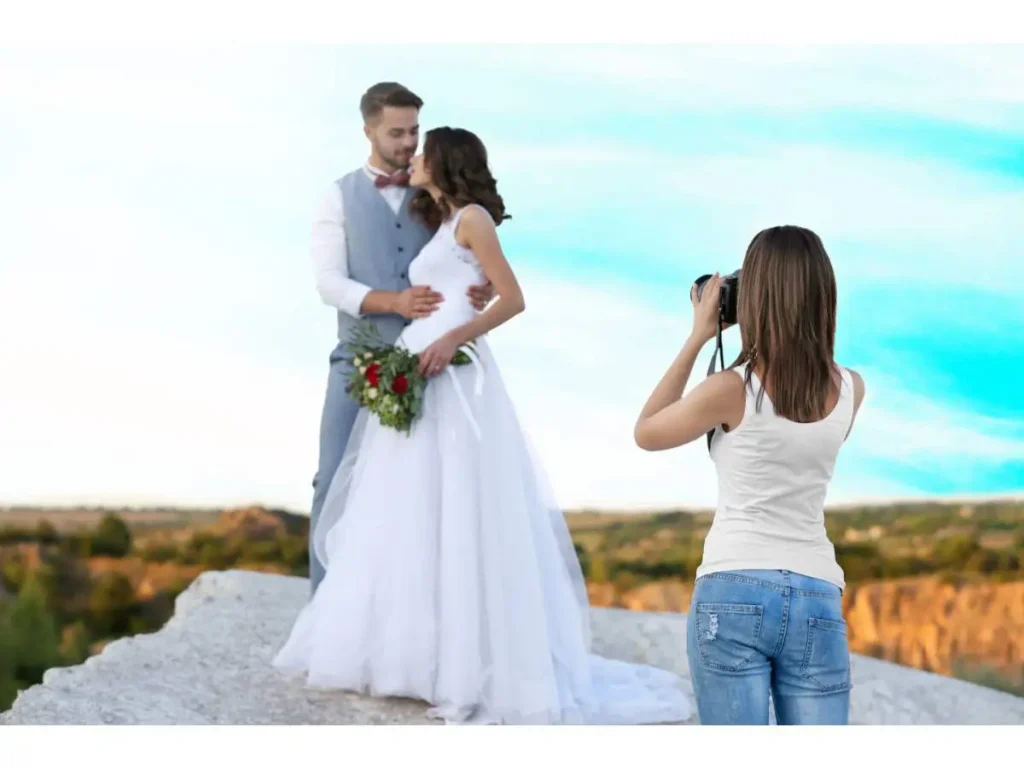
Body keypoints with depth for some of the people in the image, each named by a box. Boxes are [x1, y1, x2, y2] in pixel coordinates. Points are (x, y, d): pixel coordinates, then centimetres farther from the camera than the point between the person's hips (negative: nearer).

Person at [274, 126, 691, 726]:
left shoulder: (472, 217, -2)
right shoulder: (443, 226, 22)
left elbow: (513, 298, -10)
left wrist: (453, 339, -21)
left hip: (454, 377, -9)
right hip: (423, 381, 9)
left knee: (458, 519, -9)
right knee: (409, 520, 7)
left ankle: (473, 664, -6)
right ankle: (423, 652, 12)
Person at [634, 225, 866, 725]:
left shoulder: (732, 389, -9)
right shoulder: (850, 389, 4)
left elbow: (646, 433, 8)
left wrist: (697, 338, 7)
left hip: (734, 593, -3)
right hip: (817, 601, 4)